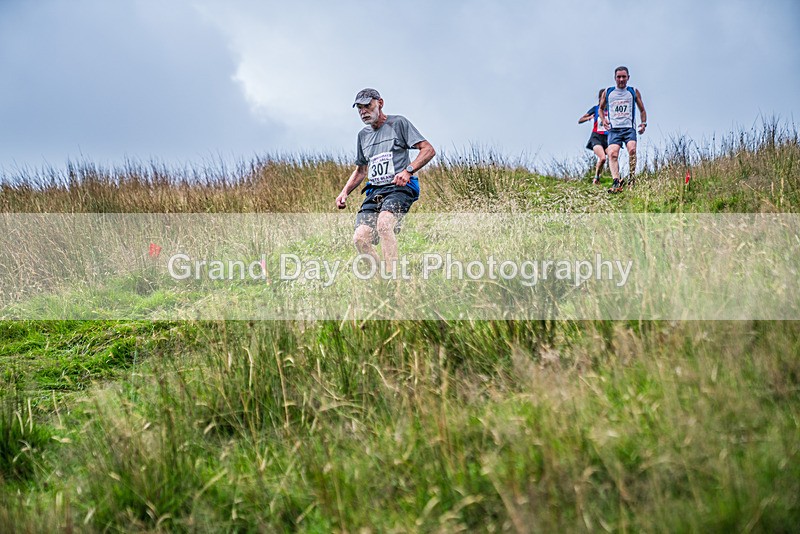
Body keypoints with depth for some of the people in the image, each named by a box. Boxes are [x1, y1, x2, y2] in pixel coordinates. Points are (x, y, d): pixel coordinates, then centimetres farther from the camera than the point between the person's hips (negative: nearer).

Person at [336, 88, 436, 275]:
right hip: (374, 192, 6)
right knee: (360, 238, -17)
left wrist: (408, 170, -18)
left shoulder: (398, 123, 5)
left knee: (383, 223, -35)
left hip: (399, 188, -6)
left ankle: (392, 275, -38)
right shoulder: (363, 135, 23)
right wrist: (345, 192, 16)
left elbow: (428, 150, -3)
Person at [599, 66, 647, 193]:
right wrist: (603, 120, 5)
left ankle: (632, 177, -11)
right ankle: (616, 182, -32)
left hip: (629, 128, 0)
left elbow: (642, 110, 20)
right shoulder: (607, 92, 14)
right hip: (613, 129, 1)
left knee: (632, 149, -26)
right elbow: (601, 108, 25)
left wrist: (644, 123, 5)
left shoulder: (634, 92, 13)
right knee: (612, 154, -21)